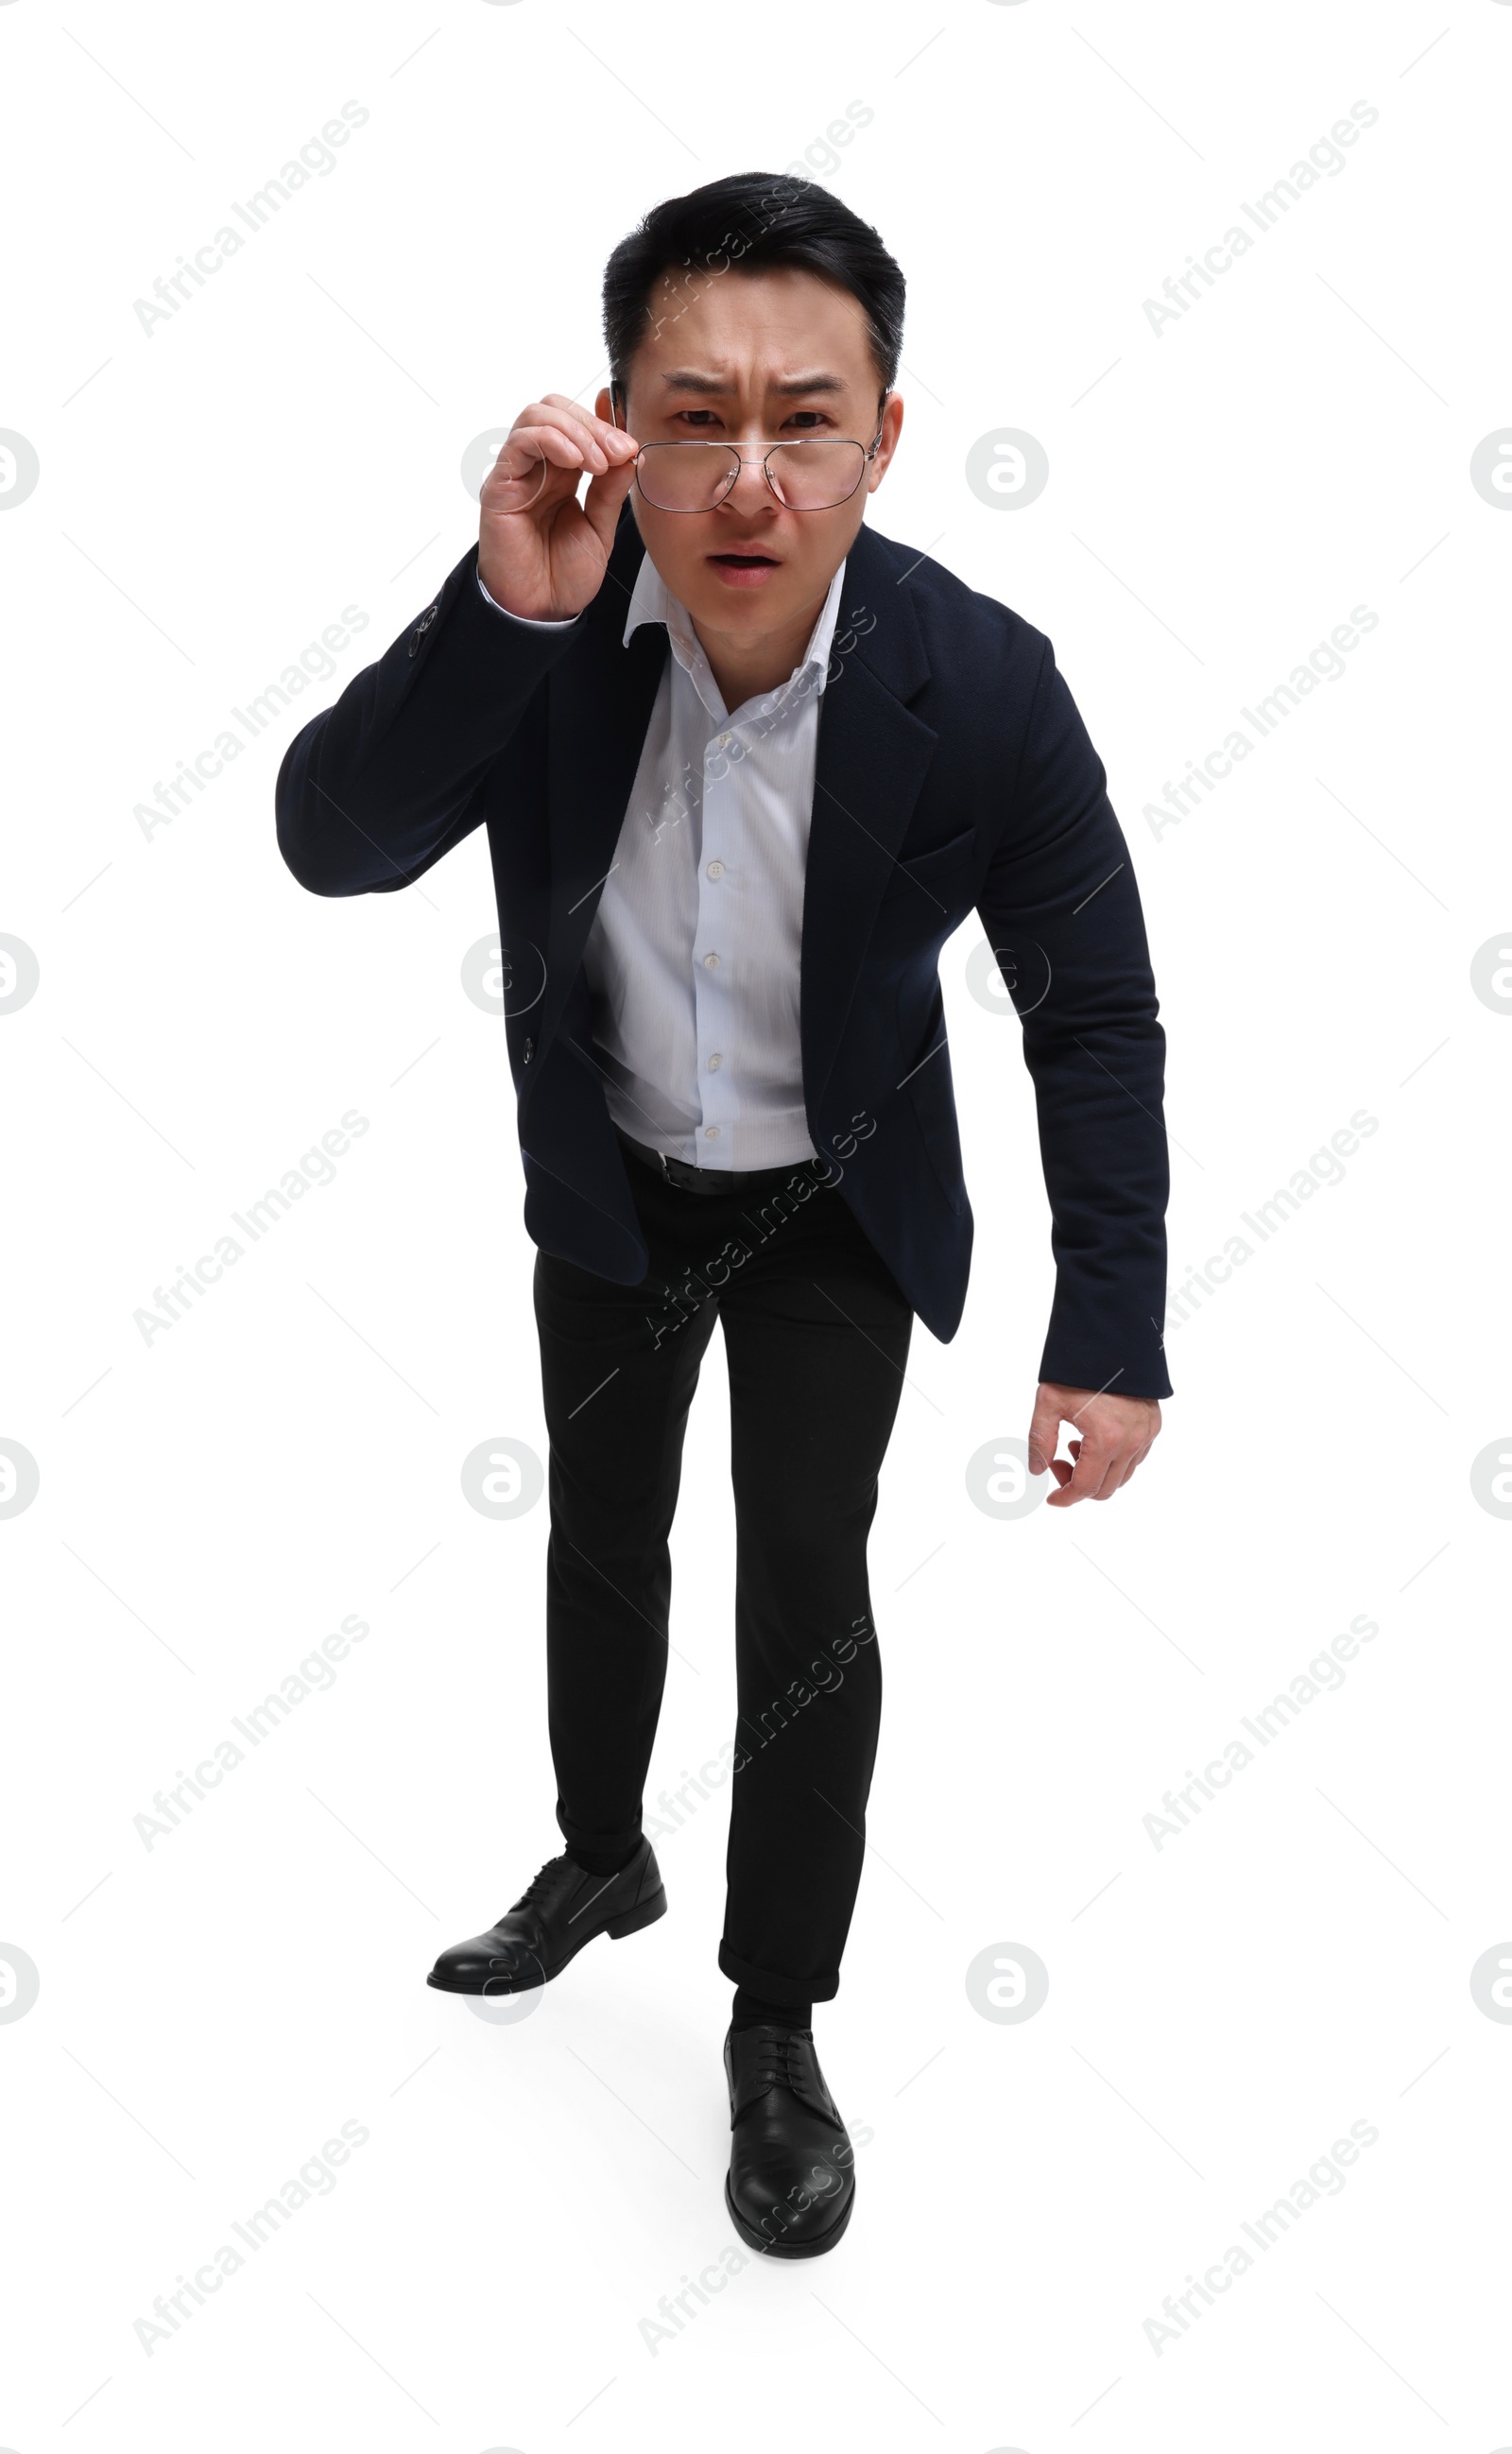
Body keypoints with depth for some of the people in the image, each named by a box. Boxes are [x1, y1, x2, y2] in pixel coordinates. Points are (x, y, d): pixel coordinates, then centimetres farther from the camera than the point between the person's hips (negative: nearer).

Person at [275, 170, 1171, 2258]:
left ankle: (778, 2027, 21)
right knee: (601, 1541, 20)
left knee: (808, 1595, -4)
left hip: (835, 1207, -2)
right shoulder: (545, 616, -24)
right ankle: (601, 1856, 48)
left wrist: (1113, 1337, -23)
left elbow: (1097, 1019, -18)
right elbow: (329, 847, -30)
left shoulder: (982, 684, -28)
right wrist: (504, 612, -46)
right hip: (608, 1182, 3)